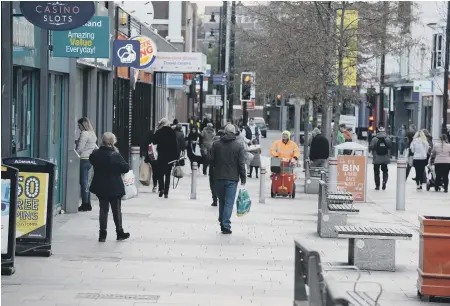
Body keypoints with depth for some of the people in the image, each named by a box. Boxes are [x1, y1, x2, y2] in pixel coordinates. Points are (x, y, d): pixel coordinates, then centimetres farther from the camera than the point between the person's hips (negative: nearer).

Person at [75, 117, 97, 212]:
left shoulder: (84, 134, -13)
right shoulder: (92, 134, 15)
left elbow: (80, 148, -15)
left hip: (83, 159, -9)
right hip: (89, 159, 9)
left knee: (83, 182, -6)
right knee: (86, 182, 13)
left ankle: (85, 205, -6)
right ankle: (88, 204, 14)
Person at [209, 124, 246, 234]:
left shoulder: (216, 144, 2)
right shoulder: (238, 147, -5)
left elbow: (211, 160, 2)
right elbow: (241, 164, -6)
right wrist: (243, 179, 0)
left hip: (219, 177, 3)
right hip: (232, 178, -3)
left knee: (221, 201, 16)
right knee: (229, 202, -2)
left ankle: (222, 222, 23)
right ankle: (225, 225, -7)